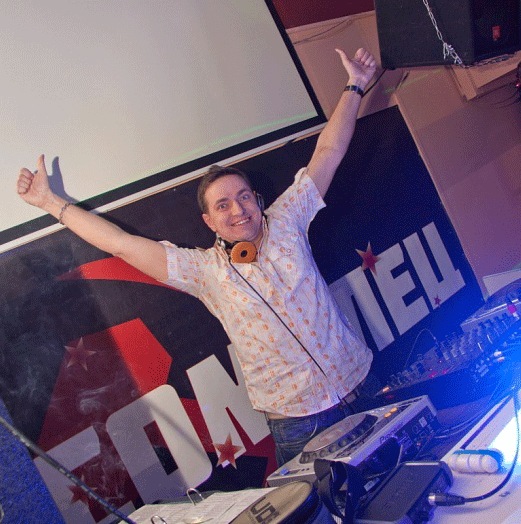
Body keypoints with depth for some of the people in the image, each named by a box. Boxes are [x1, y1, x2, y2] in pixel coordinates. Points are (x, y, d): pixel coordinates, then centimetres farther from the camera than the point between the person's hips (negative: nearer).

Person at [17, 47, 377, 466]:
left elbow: (328, 153, 1)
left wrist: (355, 87, 3)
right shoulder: (205, 270, -6)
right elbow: (121, 244, -6)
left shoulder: (285, 223, -3)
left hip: (364, 388, 2)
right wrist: (50, 202, -2)